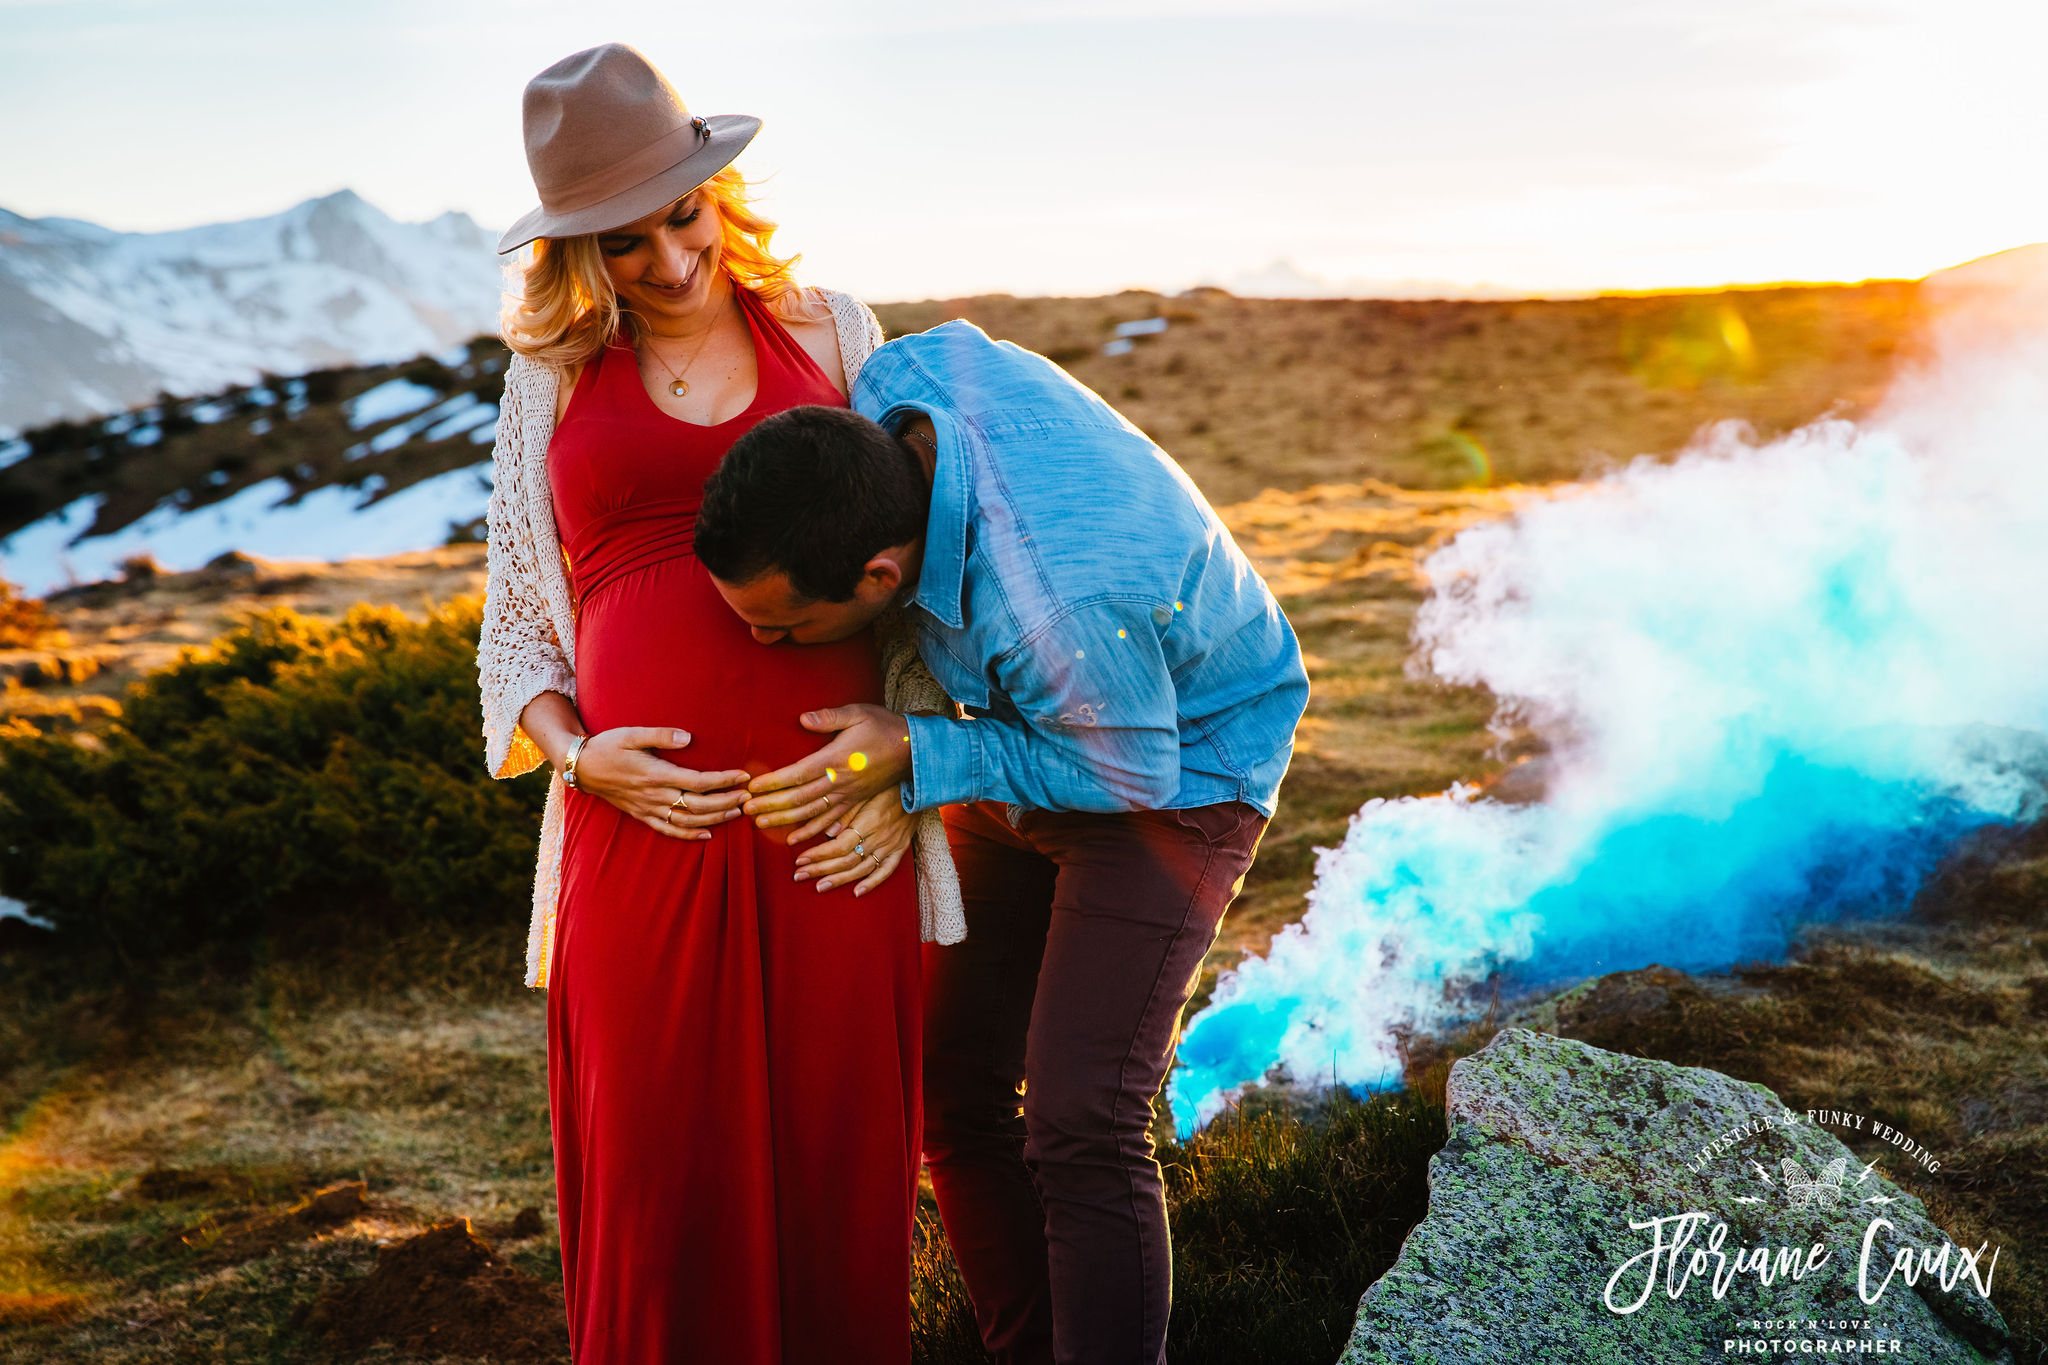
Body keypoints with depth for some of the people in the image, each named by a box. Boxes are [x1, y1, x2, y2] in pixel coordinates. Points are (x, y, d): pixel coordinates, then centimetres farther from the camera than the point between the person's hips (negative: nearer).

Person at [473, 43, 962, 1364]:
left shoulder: (825, 333, 10)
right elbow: (516, 624, 13)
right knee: (661, 1166, 4)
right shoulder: (554, 376, 11)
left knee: (839, 1148, 7)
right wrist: (581, 758, -6)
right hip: (645, 815, 0)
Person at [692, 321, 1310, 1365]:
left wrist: (913, 758, -27)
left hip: (1175, 769, -7)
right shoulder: (902, 377, -23)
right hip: (1034, 736, 7)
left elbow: (1133, 769, -23)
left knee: (1079, 1123, -18)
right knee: (954, 1094, 6)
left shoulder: (1061, 600, -42)